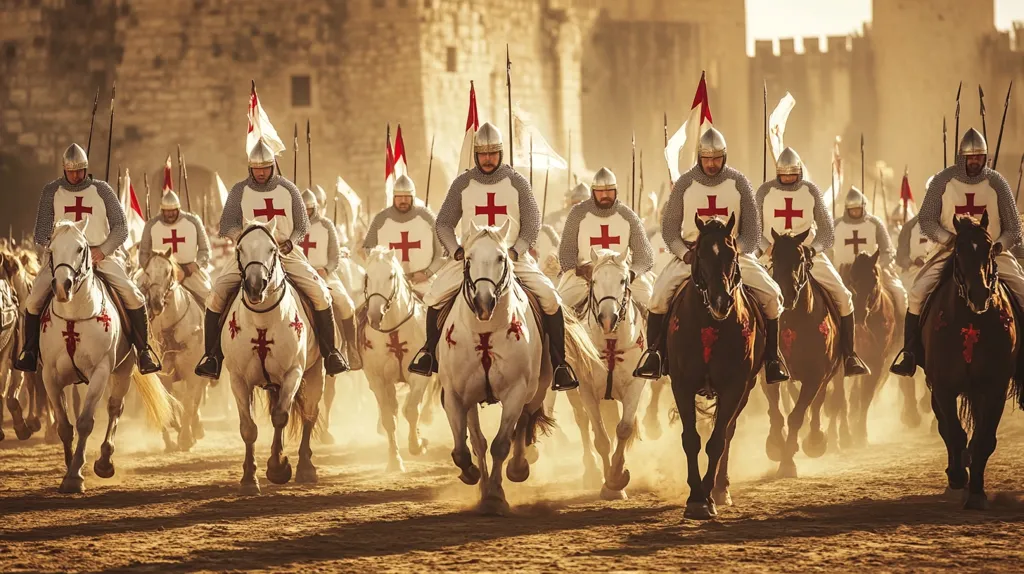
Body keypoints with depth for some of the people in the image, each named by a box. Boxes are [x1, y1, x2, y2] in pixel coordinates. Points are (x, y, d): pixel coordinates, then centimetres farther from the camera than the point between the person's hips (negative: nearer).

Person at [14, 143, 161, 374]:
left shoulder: (102, 190, 2)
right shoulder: (52, 191, 4)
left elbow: (120, 228, 1)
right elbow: (41, 231, 3)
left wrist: (102, 251, -15)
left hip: (101, 253, -1)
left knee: (132, 296, -18)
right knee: (35, 298, -18)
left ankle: (144, 350, -5)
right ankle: (29, 352, 1)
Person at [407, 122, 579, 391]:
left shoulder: (517, 183, 0)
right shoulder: (462, 184, 3)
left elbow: (532, 224, 0)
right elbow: (444, 223, 6)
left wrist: (516, 250, -15)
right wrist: (456, 251, -11)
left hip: (513, 256, -1)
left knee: (550, 298, -19)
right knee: (436, 296, -13)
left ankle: (559, 364, -10)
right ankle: (430, 352, 10)